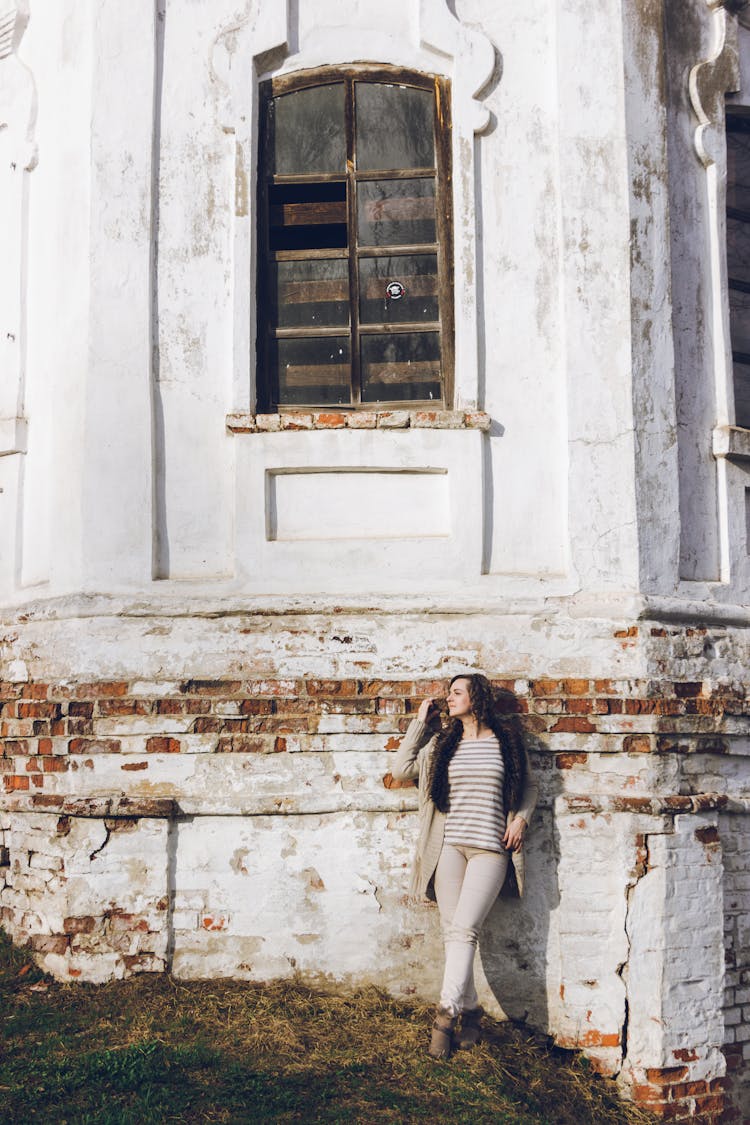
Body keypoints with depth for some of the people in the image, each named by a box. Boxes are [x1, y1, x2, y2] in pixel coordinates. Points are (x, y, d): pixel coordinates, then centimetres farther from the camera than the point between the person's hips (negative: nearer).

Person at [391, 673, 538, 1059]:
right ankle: (470, 1010, 11)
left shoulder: (507, 741, 6)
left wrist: (521, 818, -1)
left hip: (490, 849, -3)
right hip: (449, 846, 3)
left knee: (463, 930, -14)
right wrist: (420, 722, 9)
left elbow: (529, 785, 17)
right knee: (453, 933, 0)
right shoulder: (442, 742, 12)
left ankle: (447, 1013, -15)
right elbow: (401, 770, 7)